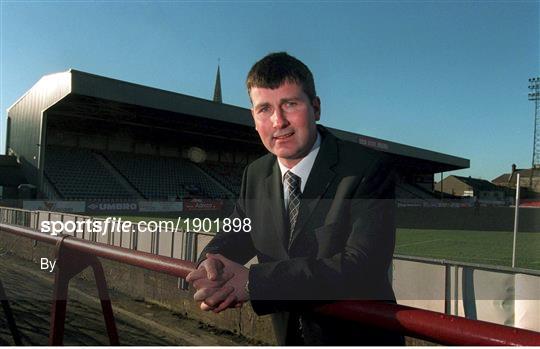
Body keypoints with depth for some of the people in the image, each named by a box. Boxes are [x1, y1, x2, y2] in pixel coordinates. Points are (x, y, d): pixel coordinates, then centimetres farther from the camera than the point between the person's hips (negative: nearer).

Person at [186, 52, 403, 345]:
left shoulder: (369, 168, -23)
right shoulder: (255, 176, -4)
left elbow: (364, 267, -31)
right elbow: (234, 236, 3)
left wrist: (254, 281, -37)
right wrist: (211, 261, -21)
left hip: (361, 336, -4)